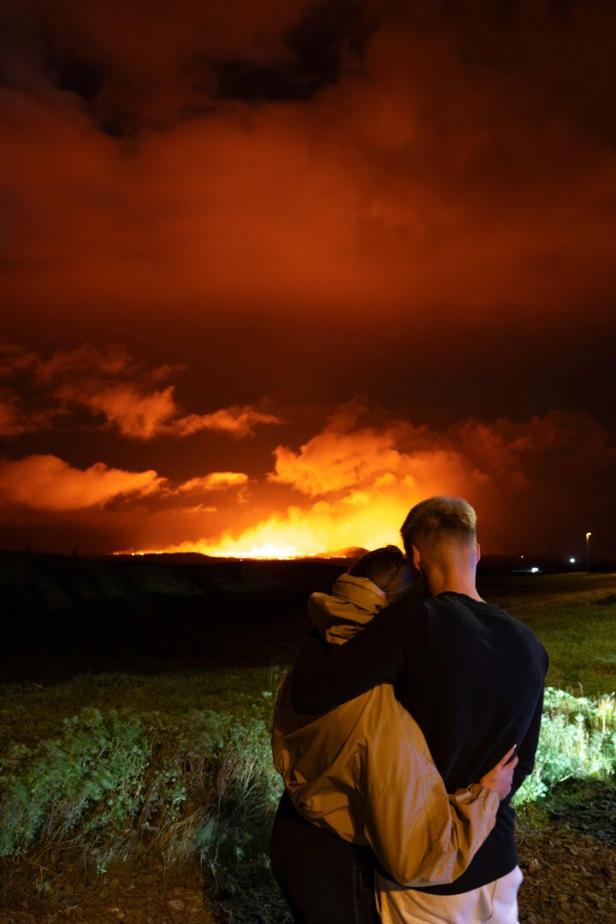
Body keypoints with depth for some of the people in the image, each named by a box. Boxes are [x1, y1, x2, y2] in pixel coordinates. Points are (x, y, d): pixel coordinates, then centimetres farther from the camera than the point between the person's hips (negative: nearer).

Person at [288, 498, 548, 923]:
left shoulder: (416, 621, -27)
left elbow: (308, 694, -29)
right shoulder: (531, 648, -6)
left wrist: (319, 632, -10)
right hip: (498, 865, 5)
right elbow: (521, 764, 5)